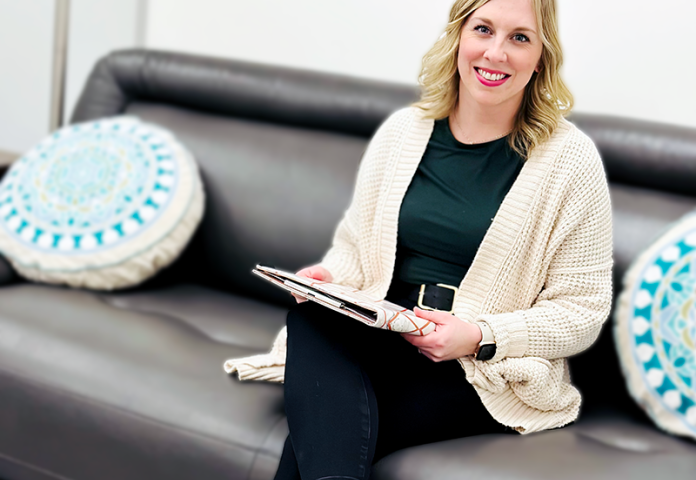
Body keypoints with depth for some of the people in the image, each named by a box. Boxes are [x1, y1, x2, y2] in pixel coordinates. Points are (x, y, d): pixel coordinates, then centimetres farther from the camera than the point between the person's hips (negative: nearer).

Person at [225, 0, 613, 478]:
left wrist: (481, 337, -17)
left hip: (486, 374, -4)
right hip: (378, 335, 4)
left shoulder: (570, 159, -2)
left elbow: (583, 309, -2)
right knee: (311, 318, -33)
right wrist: (329, 277, -5)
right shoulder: (403, 130, 10)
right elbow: (357, 244, 20)